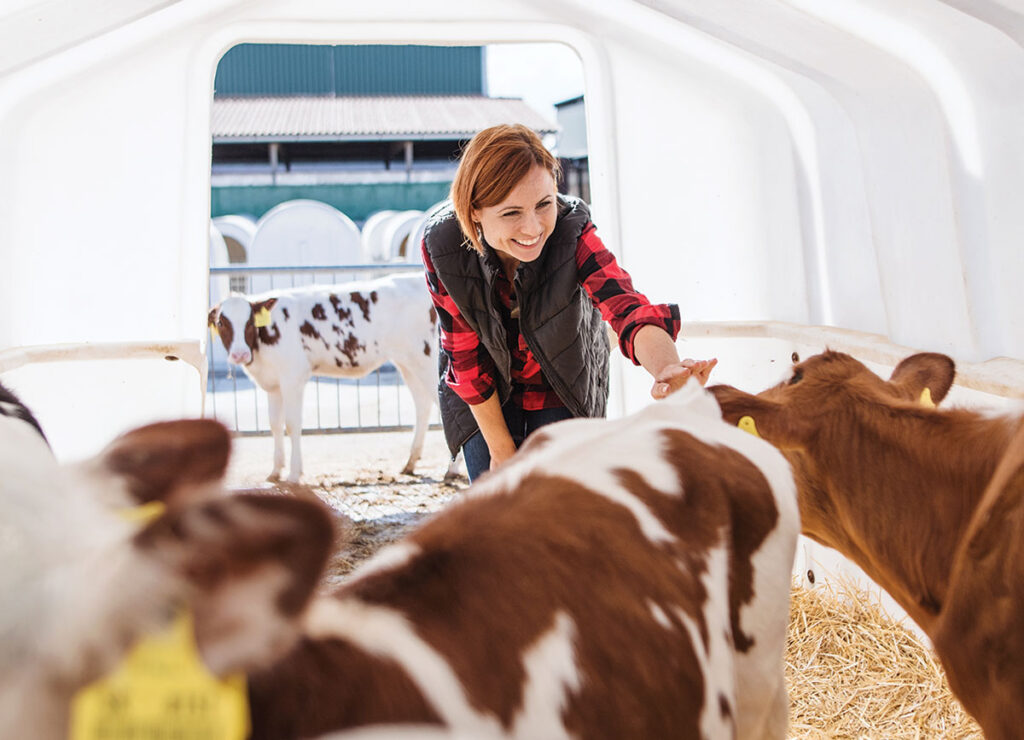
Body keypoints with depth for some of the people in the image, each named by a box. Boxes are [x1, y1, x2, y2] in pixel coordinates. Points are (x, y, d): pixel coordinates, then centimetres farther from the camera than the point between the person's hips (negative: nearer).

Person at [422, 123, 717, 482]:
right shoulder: (442, 245, -27)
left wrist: (666, 368, -69)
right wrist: (500, 447, -11)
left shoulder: (572, 231, -30)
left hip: (565, 393, 0)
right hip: (485, 397, 0)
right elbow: (465, 355, -17)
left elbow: (627, 307, -46)